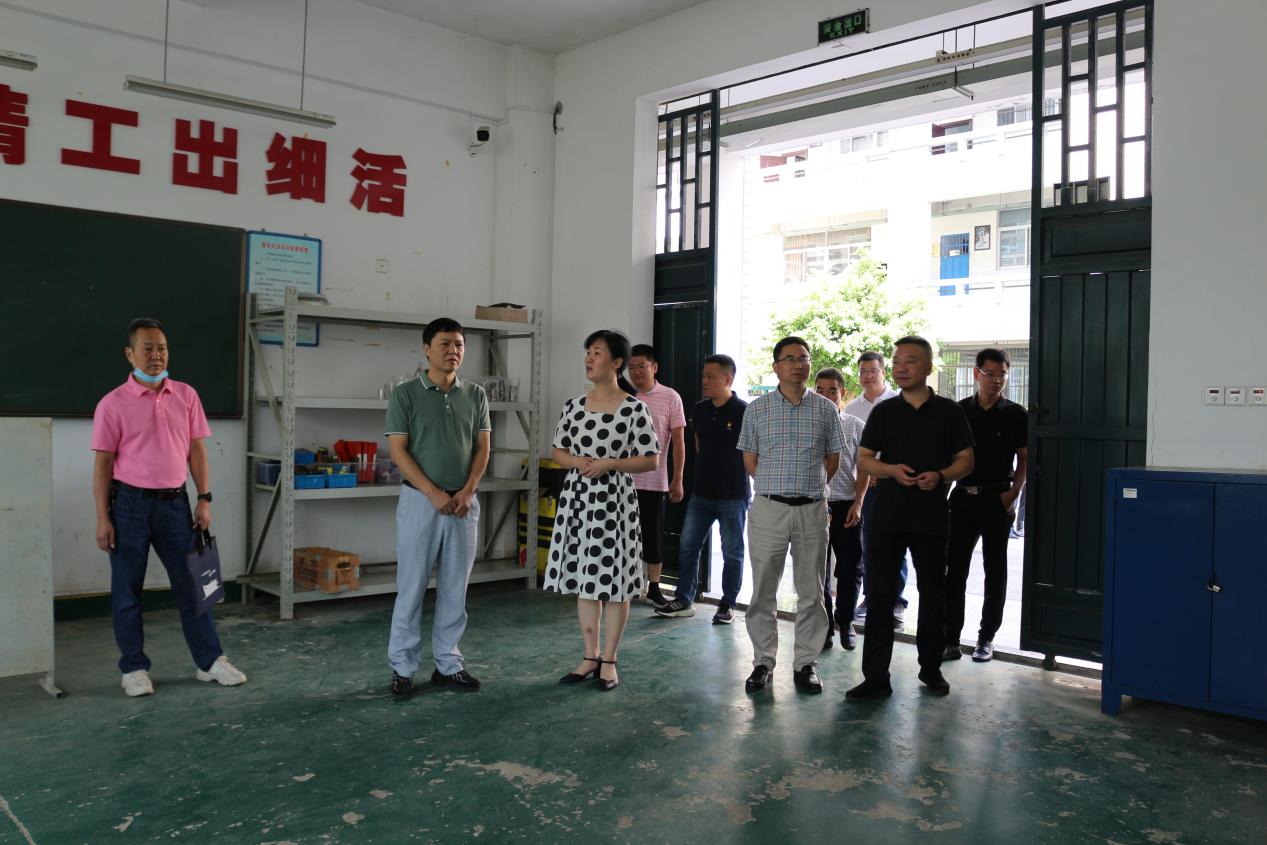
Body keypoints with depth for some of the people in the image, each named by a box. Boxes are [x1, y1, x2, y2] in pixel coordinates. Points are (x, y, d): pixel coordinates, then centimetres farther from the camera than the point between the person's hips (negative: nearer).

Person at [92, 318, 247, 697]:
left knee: (191, 583, 7)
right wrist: (103, 518, -6)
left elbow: (196, 450, 8)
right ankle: (134, 668, 18)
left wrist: (204, 499, 2)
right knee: (127, 590, 6)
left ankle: (210, 660, 15)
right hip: (130, 503, -3)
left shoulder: (186, 396, 4)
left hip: (174, 502, 3)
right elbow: (103, 462, -4)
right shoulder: (113, 403, -5)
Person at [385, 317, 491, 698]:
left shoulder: (475, 395, 7)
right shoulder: (405, 394, -3)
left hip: (464, 503, 4)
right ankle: (402, 668, 12)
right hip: (420, 501, -3)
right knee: (411, 587, 1)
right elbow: (398, 450, -8)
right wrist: (435, 494, -15)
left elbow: (482, 448, 6)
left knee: (455, 588, 9)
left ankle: (447, 664, 19)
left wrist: (467, 492, -8)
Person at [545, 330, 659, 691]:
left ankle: (609, 661, 16)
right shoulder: (574, 406, 6)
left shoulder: (634, 408, -7)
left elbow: (651, 459, -6)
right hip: (578, 496, 5)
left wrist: (609, 463, -17)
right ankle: (590, 656, 23)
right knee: (584, 579, 10)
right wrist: (577, 462, -9)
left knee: (613, 580, 2)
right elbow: (559, 450, 13)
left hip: (614, 499, -4)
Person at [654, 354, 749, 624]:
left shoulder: (743, 412, -12)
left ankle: (727, 605, 18)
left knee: (732, 553, 6)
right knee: (688, 546, 8)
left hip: (733, 495, -6)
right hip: (702, 492, 6)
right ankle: (683, 600, 18)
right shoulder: (700, 410, 6)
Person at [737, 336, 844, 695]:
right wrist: (777, 486, 5)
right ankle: (763, 662, 14)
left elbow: (832, 458, 12)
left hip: (812, 510, 1)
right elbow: (750, 460, 10)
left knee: (811, 592, 6)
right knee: (763, 590, 4)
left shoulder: (826, 409, 6)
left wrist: (810, 487, 6)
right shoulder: (757, 409, 4)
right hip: (768, 508, -1)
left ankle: (806, 663, 16)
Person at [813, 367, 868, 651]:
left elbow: (863, 468, 6)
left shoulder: (855, 426, 4)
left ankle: (845, 622, 26)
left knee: (850, 569, 7)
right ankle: (824, 627, 18)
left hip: (847, 505, 1)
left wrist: (858, 503, -3)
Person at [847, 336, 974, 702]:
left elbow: (966, 460, 4)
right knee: (880, 595, 0)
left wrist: (940, 476, -16)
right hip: (887, 515, 0)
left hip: (931, 516, 0)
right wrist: (892, 470, -14)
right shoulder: (883, 411, 6)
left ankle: (931, 668, 28)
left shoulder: (949, 411, 4)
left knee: (933, 595, 11)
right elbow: (864, 459, 6)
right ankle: (876, 678, 5)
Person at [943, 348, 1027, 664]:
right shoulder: (960, 411, 6)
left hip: (997, 499, -1)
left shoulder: (1016, 415, 1)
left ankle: (986, 638, 17)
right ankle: (951, 639, 7)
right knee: (955, 570, 1)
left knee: (995, 572, 6)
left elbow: (1025, 460, 4)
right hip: (962, 496, 2)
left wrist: (1012, 494, -7)